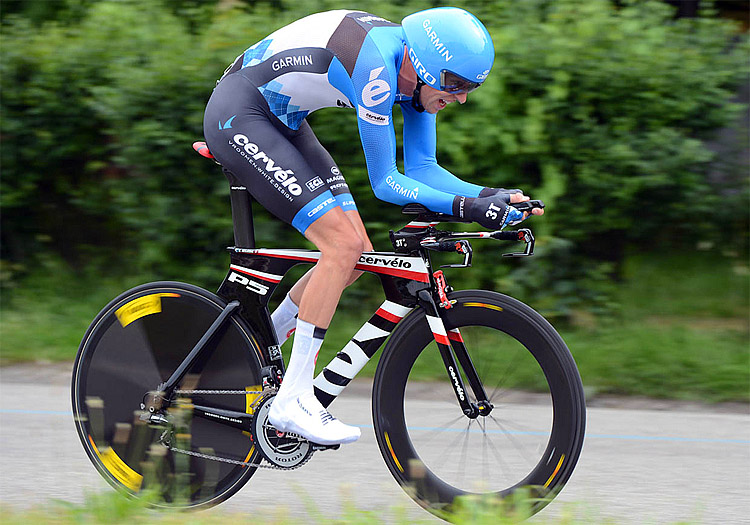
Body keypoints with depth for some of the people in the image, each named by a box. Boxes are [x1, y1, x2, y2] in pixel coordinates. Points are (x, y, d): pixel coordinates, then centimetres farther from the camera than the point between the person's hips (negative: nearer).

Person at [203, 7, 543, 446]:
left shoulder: (420, 71, -3)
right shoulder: (375, 64, -29)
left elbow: (421, 168, 3)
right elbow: (384, 182, -25)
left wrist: (490, 196, -11)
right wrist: (465, 208, -32)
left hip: (281, 122, 10)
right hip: (238, 117, -10)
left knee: (356, 252, 4)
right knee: (343, 246, -18)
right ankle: (292, 401, -14)